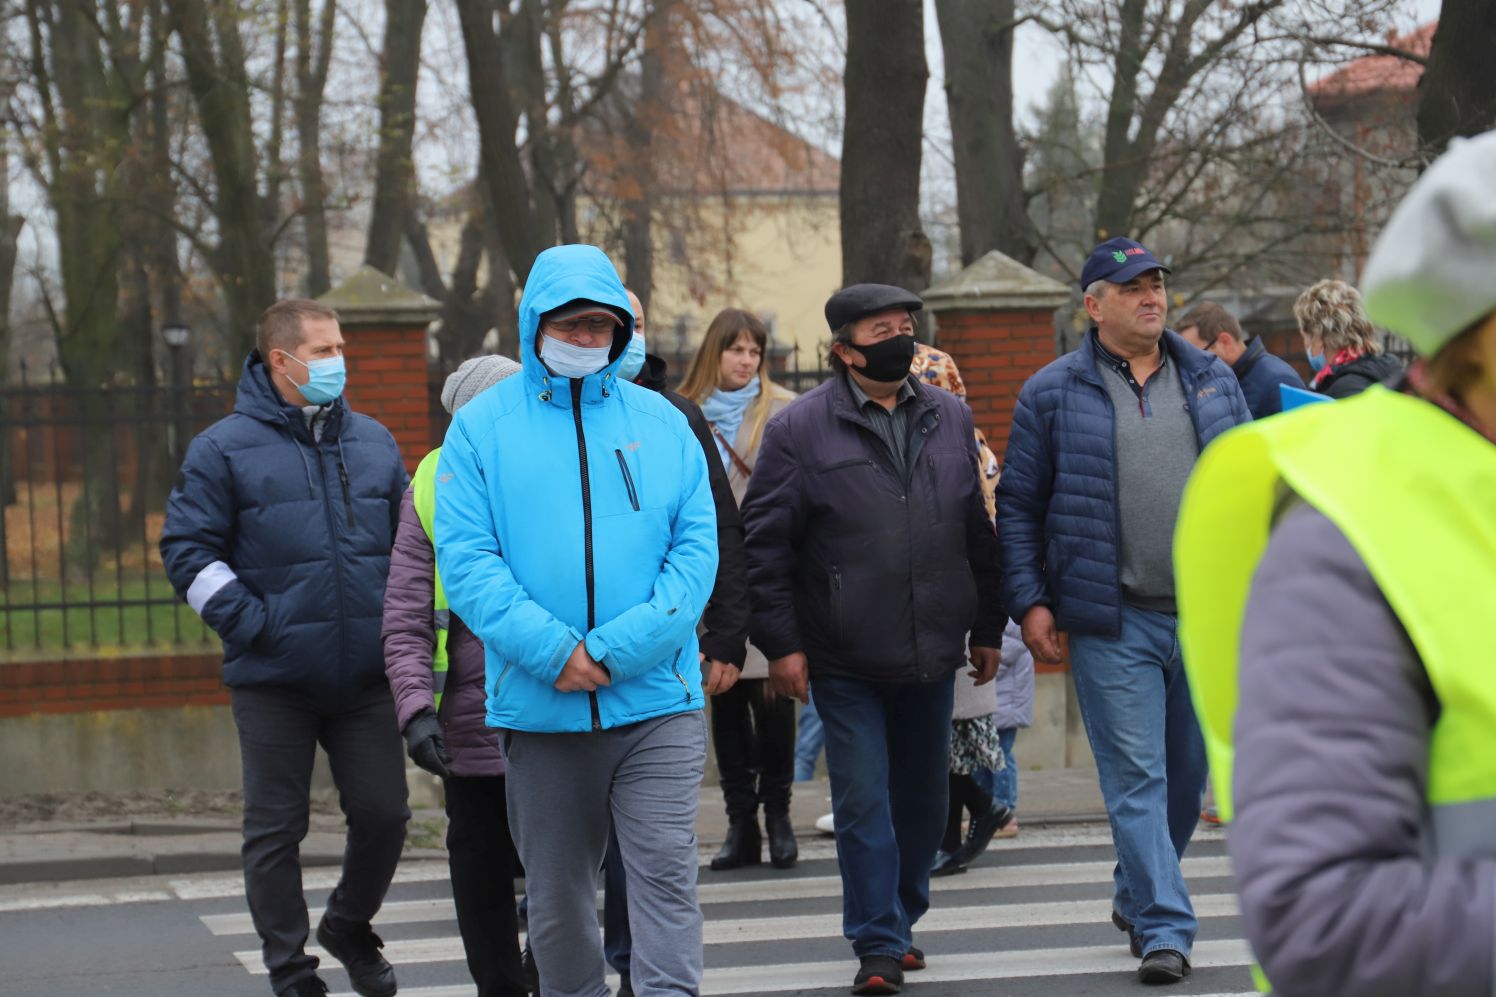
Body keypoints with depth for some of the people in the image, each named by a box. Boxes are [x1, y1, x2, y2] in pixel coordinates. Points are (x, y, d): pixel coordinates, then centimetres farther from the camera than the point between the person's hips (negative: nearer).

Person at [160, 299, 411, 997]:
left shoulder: (373, 442, 12)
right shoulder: (224, 449, -2)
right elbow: (187, 549, -4)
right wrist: (250, 624, -11)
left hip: (365, 675, 4)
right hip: (273, 679, -3)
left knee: (383, 814, 3)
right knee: (276, 829, 2)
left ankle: (349, 928, 29)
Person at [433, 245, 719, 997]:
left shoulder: (661, 423, 8)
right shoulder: (483, 426, 4)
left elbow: (696, 548, 0)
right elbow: (465, 558, -4)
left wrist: (618, 651, -13)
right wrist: (553, 651, -16)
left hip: (656, 701, 0)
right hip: (540, 705, 0)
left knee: (666, 875, -8)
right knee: (556, 894, 10)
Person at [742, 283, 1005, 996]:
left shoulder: (949, 418, 9)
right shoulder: (800, 429, -5)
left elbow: (977, 531, 15)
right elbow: (764, 542, -4)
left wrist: (986, 628, 14)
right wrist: (781, 643, -8)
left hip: (931, 656, 4)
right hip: (845, 663, -4)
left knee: (921, 801, 12)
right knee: (864, 803, -5)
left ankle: (899, 921, 28)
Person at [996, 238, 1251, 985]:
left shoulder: (1211, 382, 10)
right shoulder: (1053, 394, 1)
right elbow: (1017, 505, 4)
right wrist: (1030, 602, -4)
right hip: (1112, 622, -3)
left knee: (1189, 772, 12)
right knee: (1135, 777, -6)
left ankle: (1137, 892, 32)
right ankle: (1163, 927, -6)